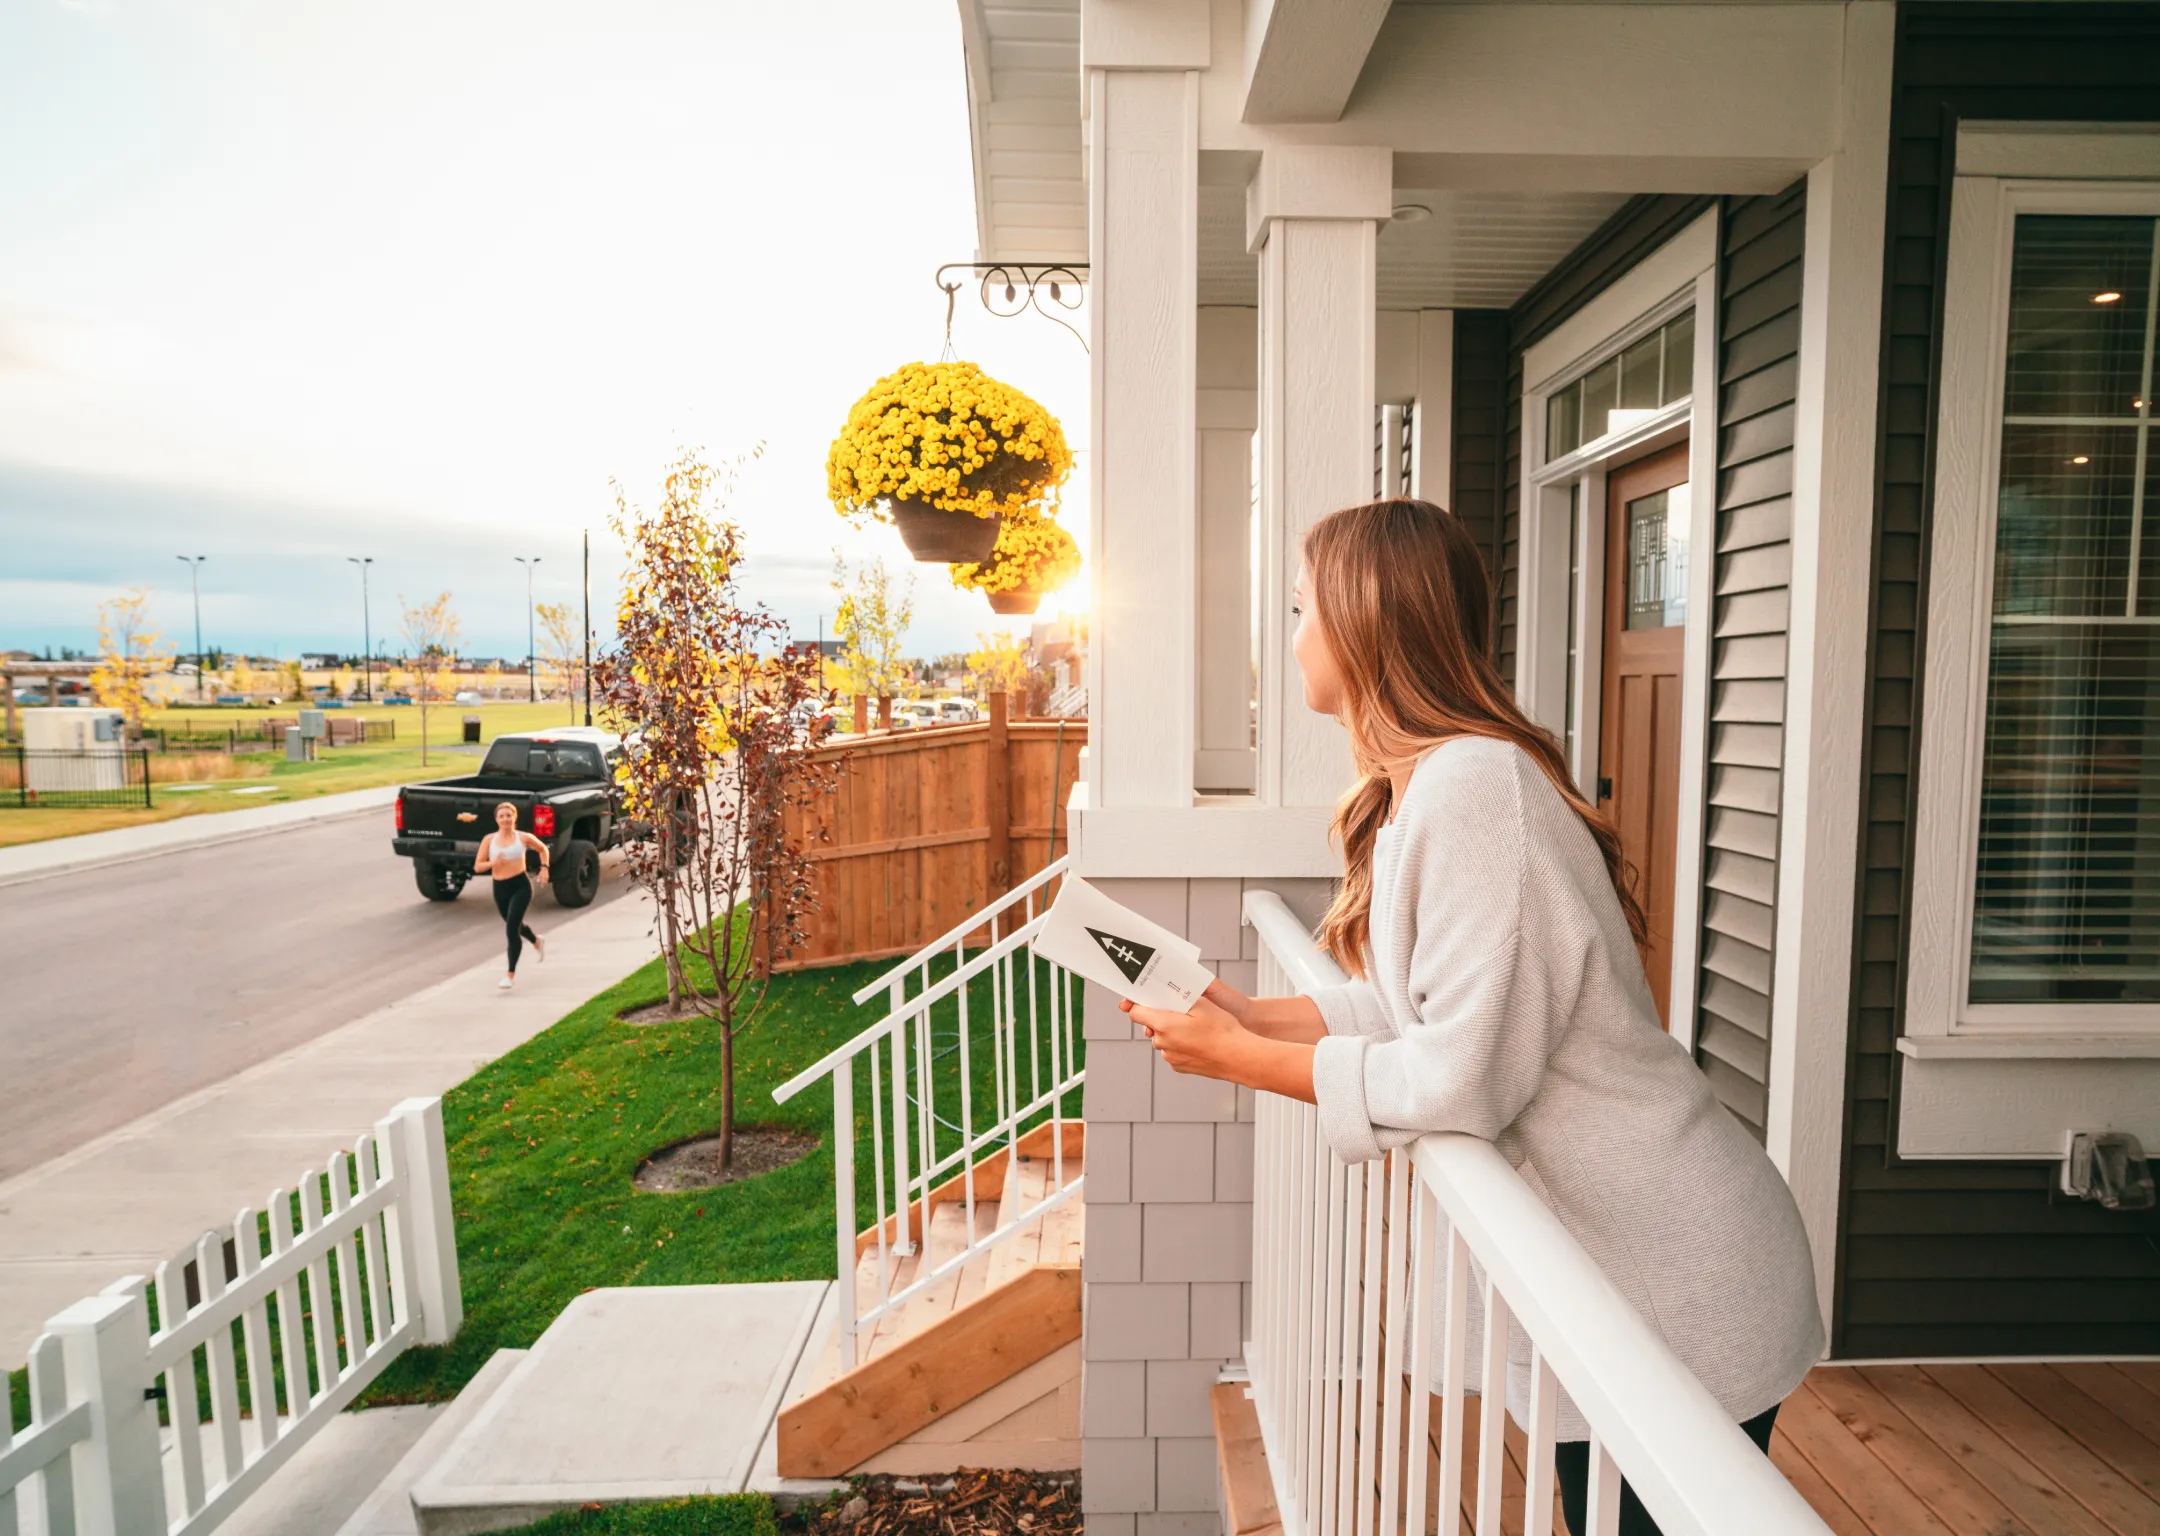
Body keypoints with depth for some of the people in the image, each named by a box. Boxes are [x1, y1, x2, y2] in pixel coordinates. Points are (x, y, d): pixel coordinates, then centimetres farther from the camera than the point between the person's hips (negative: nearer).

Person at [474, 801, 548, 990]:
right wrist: (492, 863, -20)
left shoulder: (524, 837, -3)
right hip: (500, 888, 4)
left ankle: (511, 974, -4)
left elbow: (543, 849, 15)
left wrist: (544, 868, 4)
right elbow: (477, 866, -1)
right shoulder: (489, 839, -1)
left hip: (521, 886, -4)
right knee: (516, 926, 23)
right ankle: (536, 942, 58)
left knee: (511, 929, -13)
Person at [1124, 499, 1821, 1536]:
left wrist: (1238, 1059, -17)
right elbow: (1417, 1009, 7)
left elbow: (1462, 1080, -27)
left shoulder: (1470, 785, -27)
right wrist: (1244, 1014, 4)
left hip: (1673, 1295, -9)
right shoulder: (1430, 781, 5)